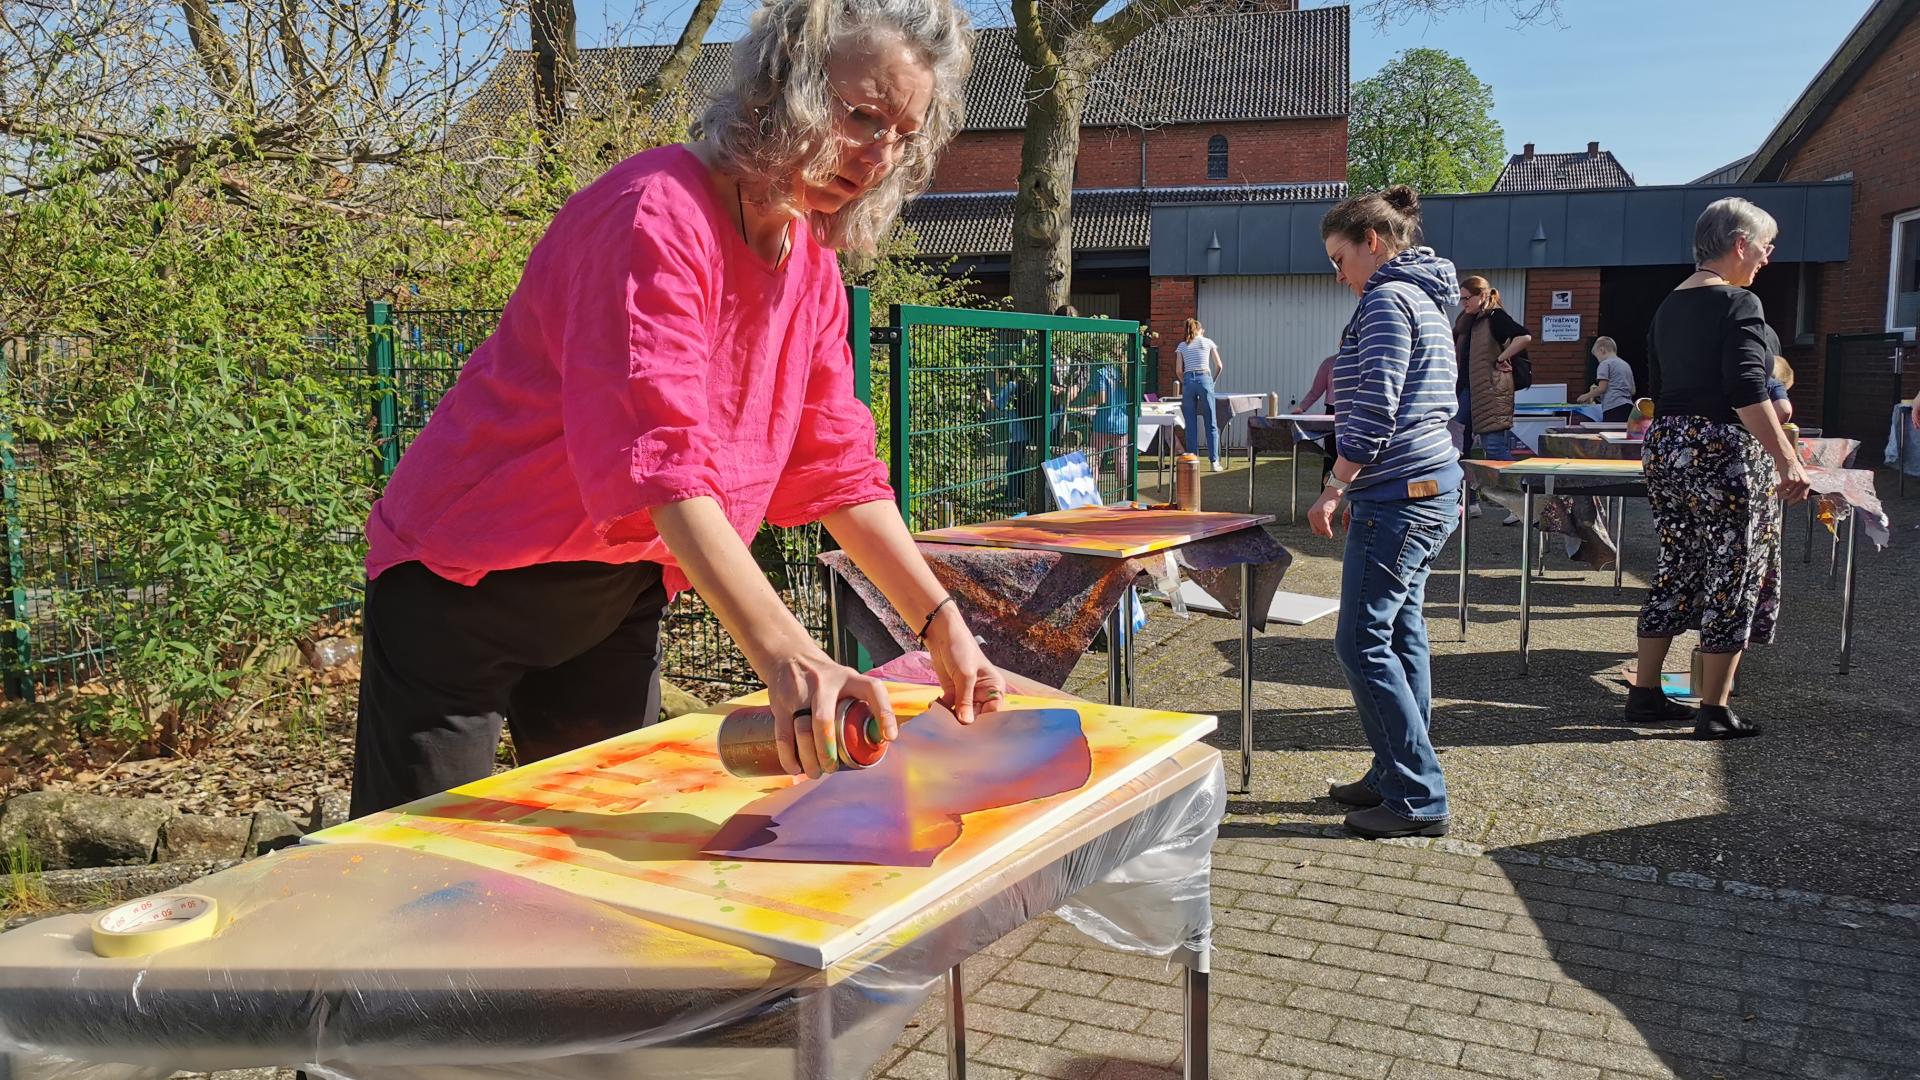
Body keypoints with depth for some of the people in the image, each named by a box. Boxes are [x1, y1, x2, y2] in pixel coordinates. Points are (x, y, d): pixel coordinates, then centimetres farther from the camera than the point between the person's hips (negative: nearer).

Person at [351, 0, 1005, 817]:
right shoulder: (657, 215, -25)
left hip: (621, 593, 8)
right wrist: (783, 656, -45)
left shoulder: (813, 266, 1)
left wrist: (941, 625, -4)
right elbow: (659, 458, -36)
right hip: (472, 576, -7)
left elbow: (837, 470, 3)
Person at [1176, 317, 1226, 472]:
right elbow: (1219, 366, 12)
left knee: (1191, 424, 5)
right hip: (1204, 378, -1)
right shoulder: (1208, 342, 11)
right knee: (1211, 423, 0)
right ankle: (1214, 461, -4)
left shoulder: (1182, 346, 13)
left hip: (1188, 380, 1)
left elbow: (1179, 371, 9)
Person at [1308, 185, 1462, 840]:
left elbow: (1373, 411, -20)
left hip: (1399, 495, -11)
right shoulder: (1425, 298, 19)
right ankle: (1397, 775, 23)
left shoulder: (1387, 299, -12)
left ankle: (1419, 799, -1)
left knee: (1363, 643, -7)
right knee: (1401, 634, 14)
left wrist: (1334, 488, -13)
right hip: (1432, 488, 11)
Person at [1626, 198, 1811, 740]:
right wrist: (1787, 460, -22)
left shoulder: (1670, 305, 13)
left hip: (1666, 445, 8)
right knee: (1732, 577, 1)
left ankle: (1644, 693, 17)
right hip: (1723, 451, -8)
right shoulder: (1738, 304, -12)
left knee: (1676, 568, 14)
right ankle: (1714, 711, 7)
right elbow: (1748, 393, -21)